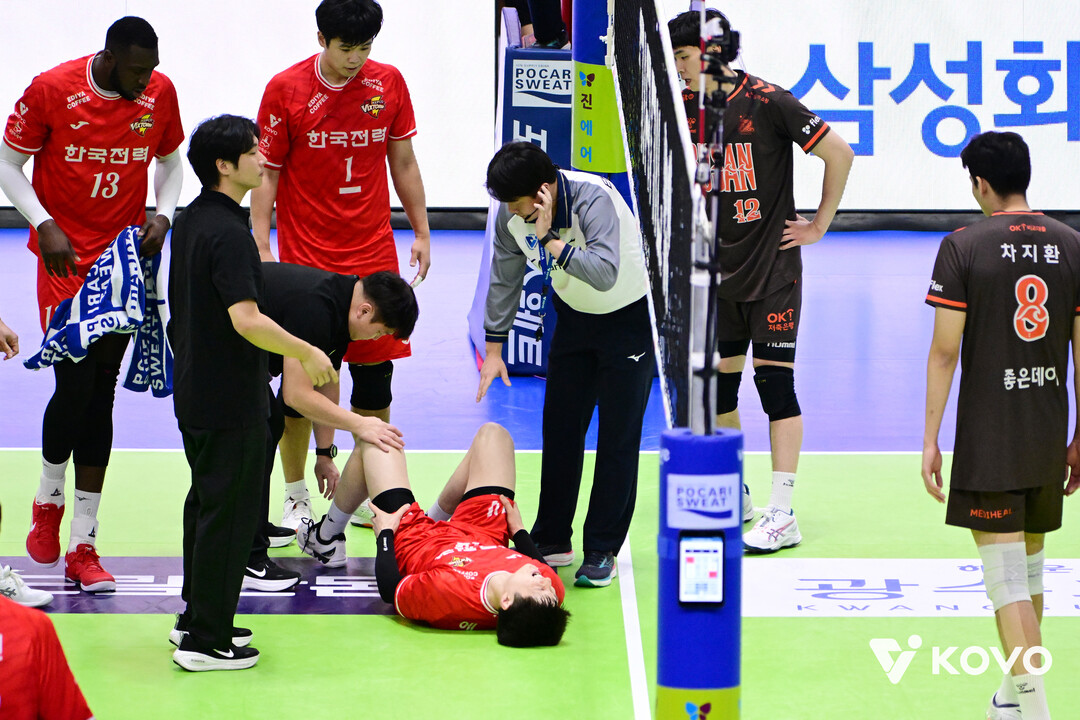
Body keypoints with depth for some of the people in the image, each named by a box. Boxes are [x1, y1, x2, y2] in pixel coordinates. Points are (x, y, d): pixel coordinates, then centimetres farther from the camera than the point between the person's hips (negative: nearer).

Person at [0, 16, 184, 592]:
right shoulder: (51, 90, -12)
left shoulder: (160, 93, -1)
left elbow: (170, 161, 15)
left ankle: (82, 544, 8)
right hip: (65, 258, -3)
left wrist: (162, 216, -2)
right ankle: (49, 501, 19)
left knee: (101, 394, 4)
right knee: (75, 385, -11)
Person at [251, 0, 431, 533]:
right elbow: (267, 172, -2)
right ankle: (297, 499, 11)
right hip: (304, 256, -3)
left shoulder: (389, 84, 2)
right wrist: (262, 250, -8)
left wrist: (421, 233, 10)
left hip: (373, 255, 3)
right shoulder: (285, 90, -7)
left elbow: (403, 163, 11)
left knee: (374, 376, 5)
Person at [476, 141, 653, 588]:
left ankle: (602, 551, 2)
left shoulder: (594, 199, -32)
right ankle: (552, 542, 17)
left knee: (618, 436, -6)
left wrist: (549, 239, -42)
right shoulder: (512, 215, -13)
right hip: (575, 314, 6)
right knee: (560, 428, 6)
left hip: (630, 315, -6)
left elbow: (605, 273, -45)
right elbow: (504, 281, 3)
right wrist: (493, 347, 4)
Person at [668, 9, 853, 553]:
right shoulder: (685, 108, 4)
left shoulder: (768, 102, -13)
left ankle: (782, 515, -5)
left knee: (774, 381, -7)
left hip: (772, 267, -6)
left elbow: (839, 153, -10)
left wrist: (819, 225, -6)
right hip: (716, 269, 6)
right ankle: (732, 496, 23)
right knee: (717, 382, 8)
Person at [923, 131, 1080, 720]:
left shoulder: (963, 247, -9)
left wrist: (931, 438, -4)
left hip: (987, 439, -5)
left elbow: (944, 351, -10)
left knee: (1005, 573, -4)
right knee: (1030, 560, 19)